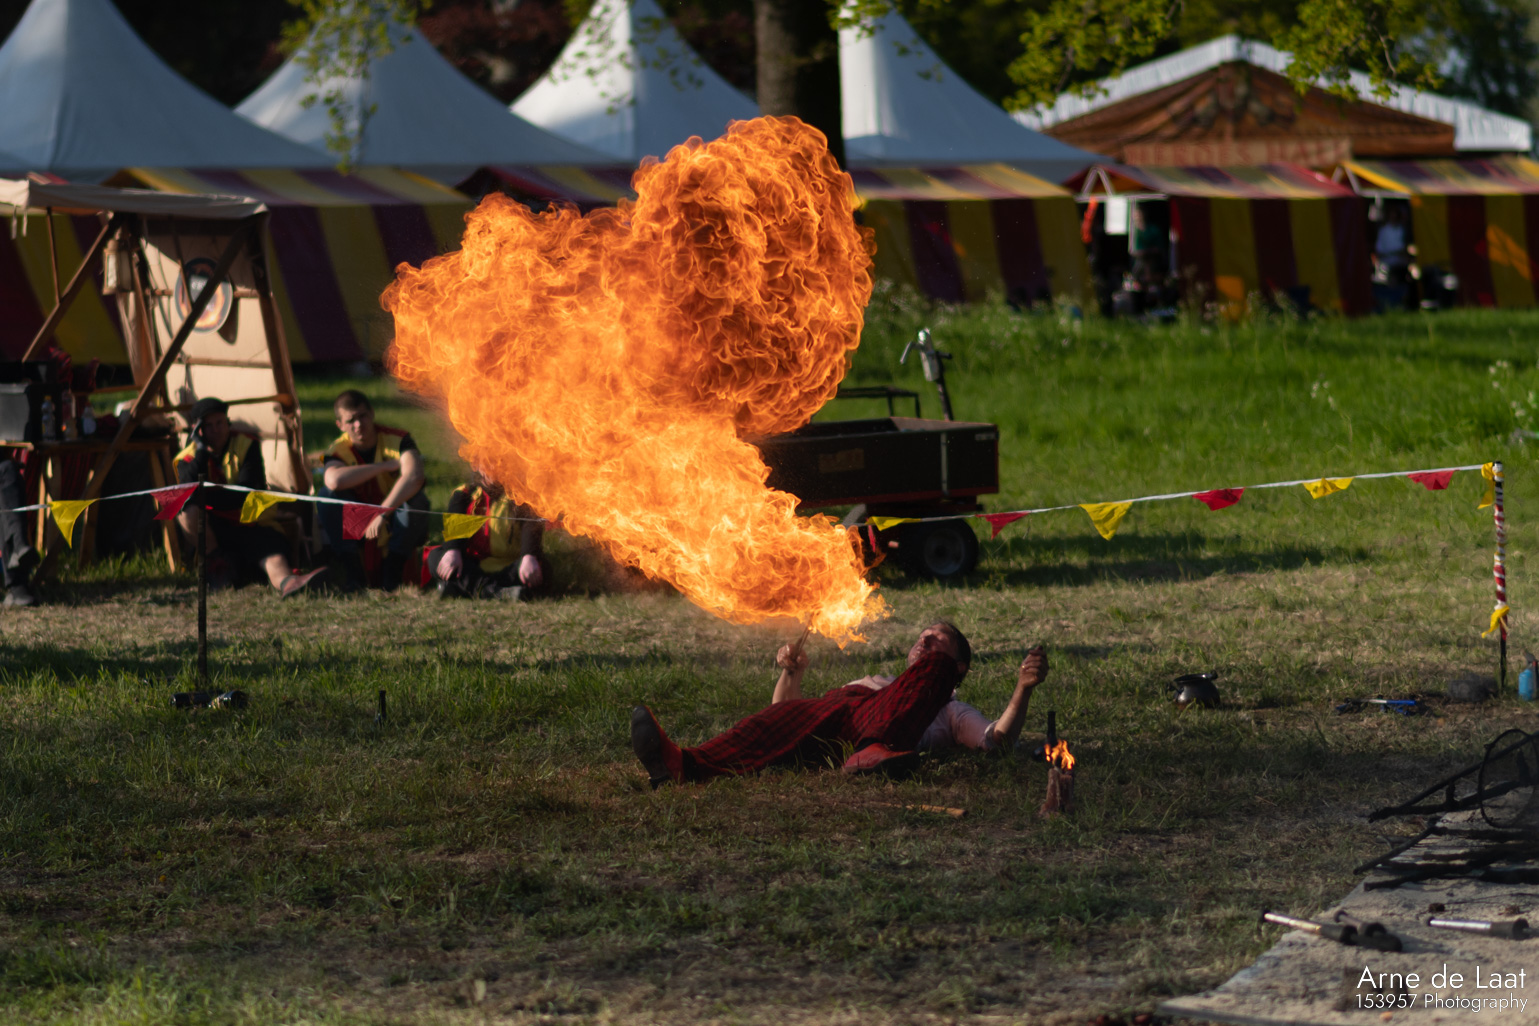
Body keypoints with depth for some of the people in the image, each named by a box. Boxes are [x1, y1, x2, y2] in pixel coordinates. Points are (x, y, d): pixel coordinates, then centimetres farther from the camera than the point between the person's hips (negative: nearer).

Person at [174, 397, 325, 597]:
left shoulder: (247, 446, -1)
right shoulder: (187, 458, 2)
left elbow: (246, 493, -12)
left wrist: (206, 496, -18)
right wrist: (201, 450, -20)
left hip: (251, 527, -1)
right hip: (213, 531, 1)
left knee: (272, 543, -34)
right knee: (186, 508, -29)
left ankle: (286, 582, -67)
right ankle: (217, 559, -13)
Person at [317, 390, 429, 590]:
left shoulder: (397, 439, -15)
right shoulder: (339, 450, -11)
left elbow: (415, 476, -35)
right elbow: (334, 480, -35)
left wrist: (382, 514, -44)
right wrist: (386, 465, -31)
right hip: (357, 527, 2)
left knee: (415, 498, -32)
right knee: (328, 495, -22)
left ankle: (391, 571, -25)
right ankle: (351, 570, -22)